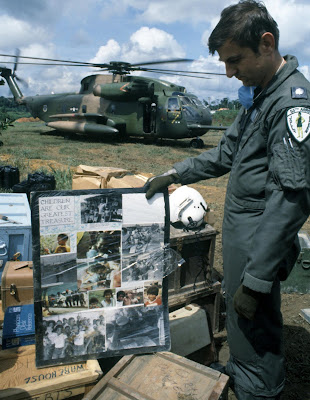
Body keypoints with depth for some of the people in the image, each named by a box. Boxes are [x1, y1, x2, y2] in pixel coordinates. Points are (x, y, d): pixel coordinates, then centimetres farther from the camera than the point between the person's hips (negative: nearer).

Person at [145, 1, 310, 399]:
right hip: (238, 231, 10)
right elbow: (225, 153, 21)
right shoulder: (257, 96, 12)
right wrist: (174, 174, 16)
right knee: (236, 318, 25)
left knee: (254, 329, 3)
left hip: (259, 240, -9)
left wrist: (256, 278, -24)